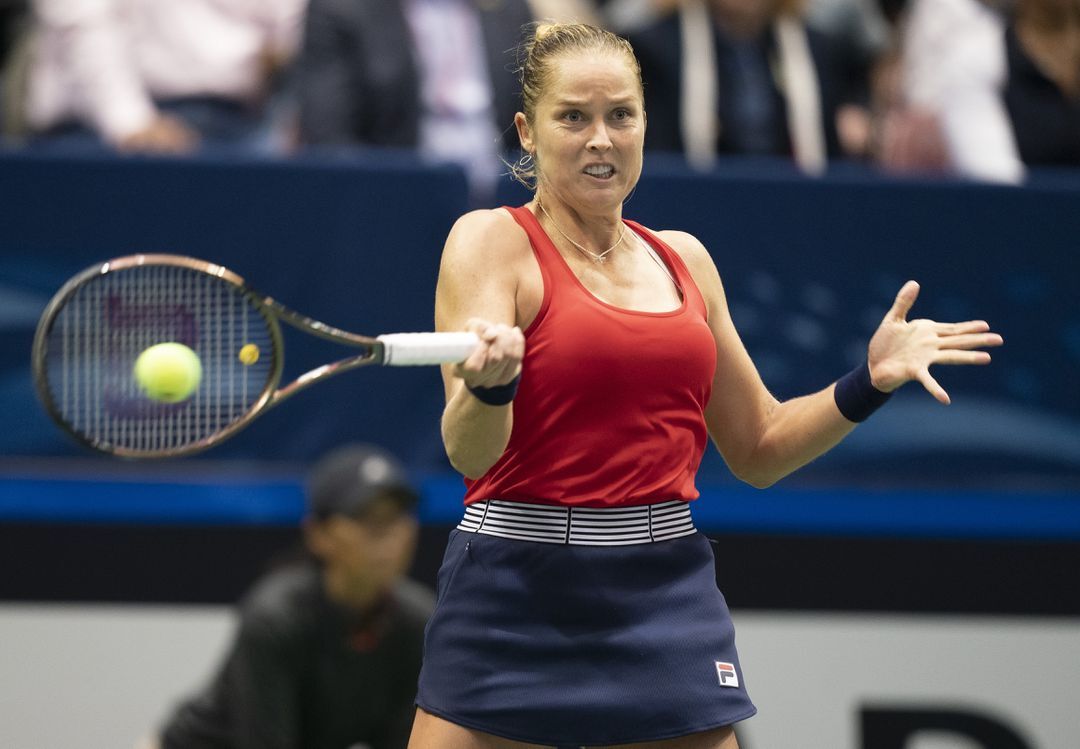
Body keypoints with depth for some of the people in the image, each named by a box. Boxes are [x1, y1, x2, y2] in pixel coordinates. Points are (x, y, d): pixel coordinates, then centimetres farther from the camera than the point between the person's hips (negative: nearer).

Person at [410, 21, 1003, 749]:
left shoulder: (683, 260, 13)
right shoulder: (491, 240, -4)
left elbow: (758, 450, 19)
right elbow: (468, 452, -15)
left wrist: (869, 382, 5)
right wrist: (490, 382, -37)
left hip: (670, 598, 5)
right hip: (518, 600, -4)